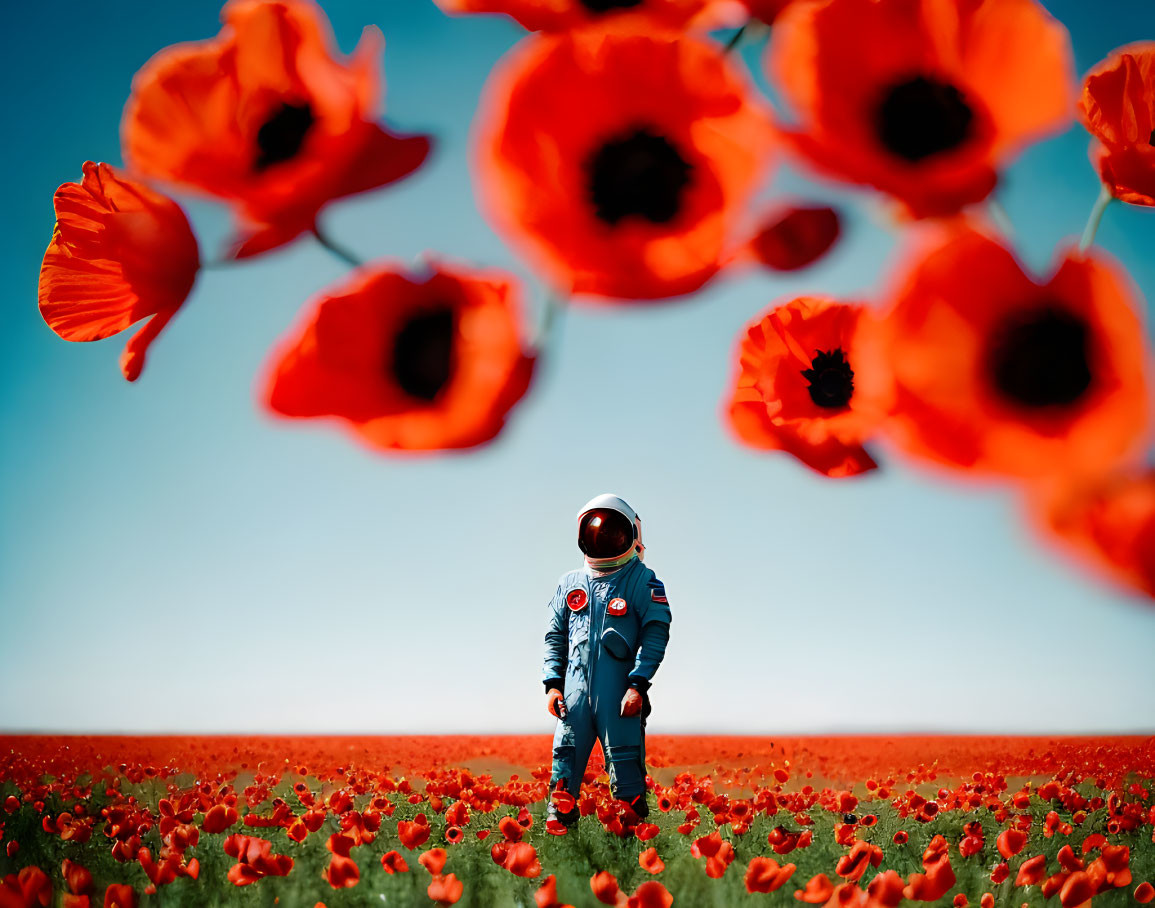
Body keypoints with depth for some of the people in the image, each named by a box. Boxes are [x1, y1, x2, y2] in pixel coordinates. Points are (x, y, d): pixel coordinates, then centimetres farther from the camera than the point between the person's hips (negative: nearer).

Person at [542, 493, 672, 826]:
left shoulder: (642, 581, 3)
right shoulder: (570, 583, 16)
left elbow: (656, 634, -5)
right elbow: (555, 637, 19)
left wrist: (638, 684, -13)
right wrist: (552, 683, 8)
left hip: (620, 694, -4)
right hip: (575, 691, 4)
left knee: (624, 767, -2)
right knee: (566, 759, 3)